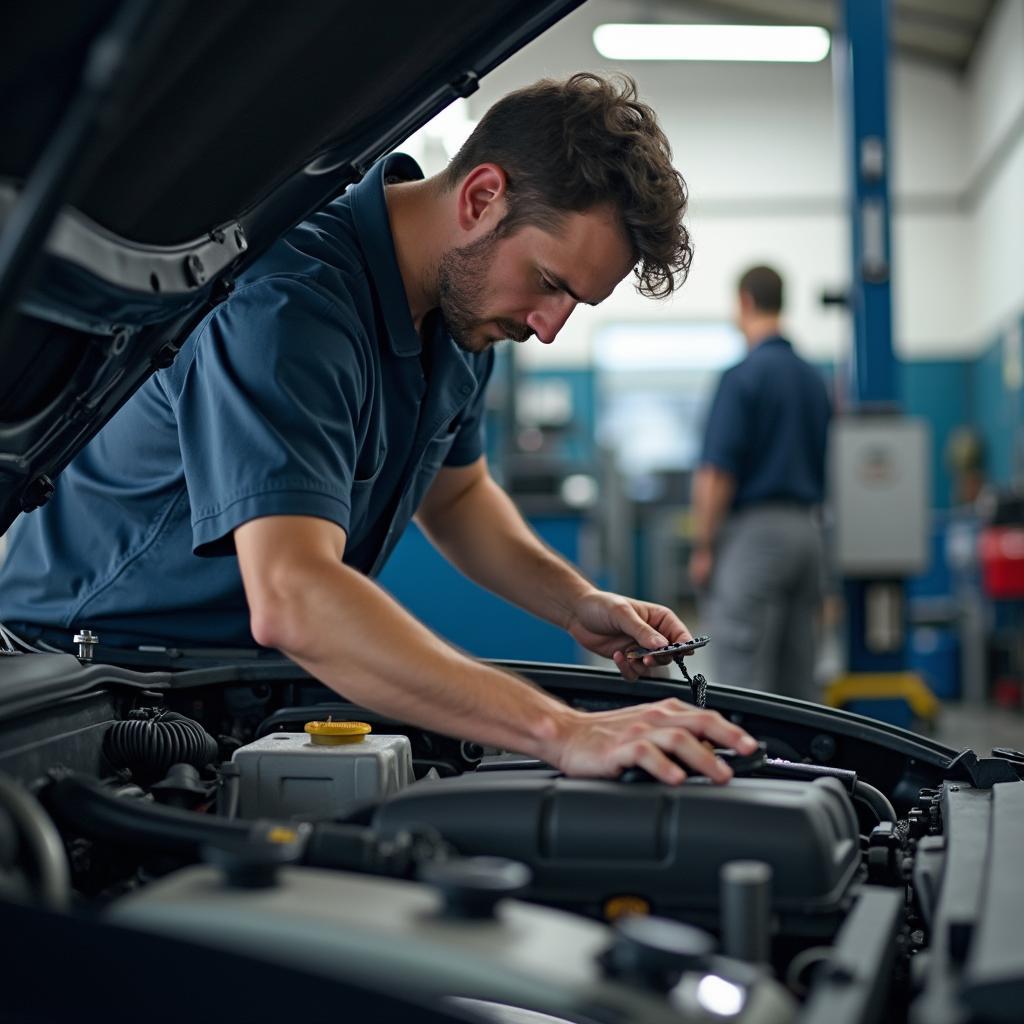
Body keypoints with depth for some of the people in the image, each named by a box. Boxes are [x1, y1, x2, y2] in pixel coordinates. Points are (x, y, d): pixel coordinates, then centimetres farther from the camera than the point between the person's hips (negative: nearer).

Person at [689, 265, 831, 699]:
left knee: (742, 683, -6)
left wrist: (702, 547, -8)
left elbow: (717, 473, -15)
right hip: (806, 531, 8)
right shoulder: (814, 379, 13)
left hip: (754, 531, -8)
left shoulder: (742, 376, -11)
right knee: (797, 686, 11)